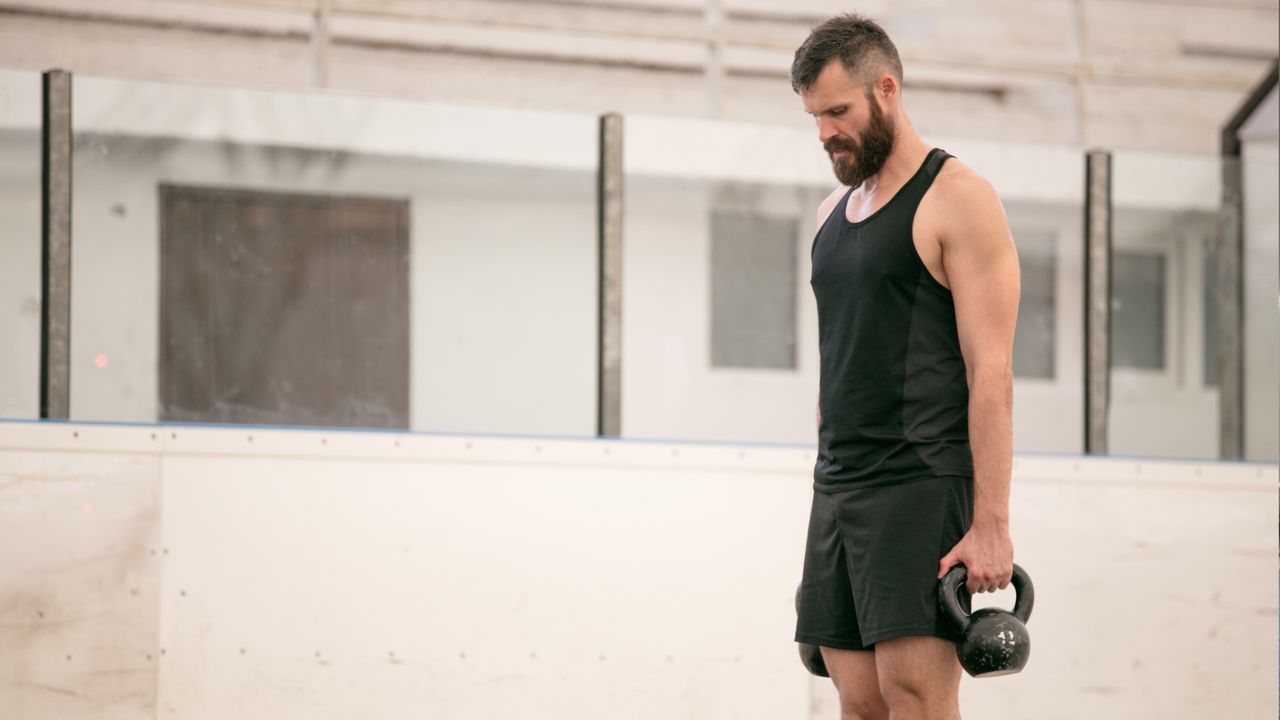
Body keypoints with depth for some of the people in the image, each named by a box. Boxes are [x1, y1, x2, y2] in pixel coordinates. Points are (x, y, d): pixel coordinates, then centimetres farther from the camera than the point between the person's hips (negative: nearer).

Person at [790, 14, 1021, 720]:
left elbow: (990, 370, -11)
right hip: (837, 489, 7)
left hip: (922, 485, -7)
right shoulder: (833, 211, 19)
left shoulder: (956, 199, -5)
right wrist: (830, 493, 18)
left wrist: (990, 524, -17)